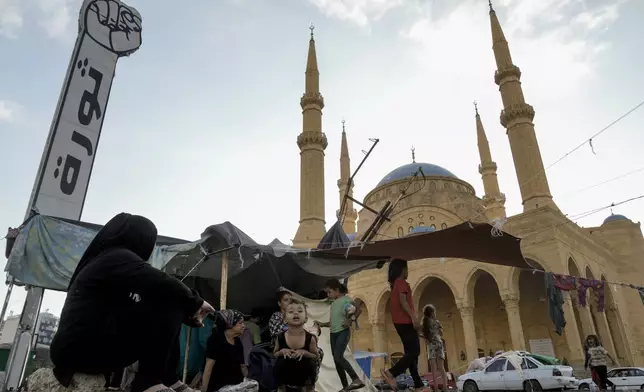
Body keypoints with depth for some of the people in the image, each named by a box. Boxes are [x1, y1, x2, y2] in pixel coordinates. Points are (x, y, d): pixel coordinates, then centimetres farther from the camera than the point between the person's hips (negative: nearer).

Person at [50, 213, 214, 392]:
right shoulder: (119, 257, -9)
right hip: (82, 349, -10)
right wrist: (196, 302, -4)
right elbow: (165, 285, -22)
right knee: (168, 304, -18)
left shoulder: (106, 259, 23)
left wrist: (188, 315, 19)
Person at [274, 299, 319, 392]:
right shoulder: (280, 337, -16)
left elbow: (316, 356, -6)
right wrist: (282, 351, -22)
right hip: (285, 374, 0)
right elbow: (274, 354, 0)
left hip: (303, 374, 0)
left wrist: (305, 352, -25)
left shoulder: (310, 338, -20)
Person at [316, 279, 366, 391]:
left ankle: (356, 379, -14)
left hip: (343, 332, -8)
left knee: (338, 357, -21)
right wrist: (322, 324, 5)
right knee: (336, 360, 6)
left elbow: (359, 308, -17)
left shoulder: (346, 299, -6)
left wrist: (351, 320, -22)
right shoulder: (333, 304, 16)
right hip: (333, 333, 8)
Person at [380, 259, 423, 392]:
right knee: (414, 351, -10)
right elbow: (403, 301, -20)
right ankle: (391, 373, -20)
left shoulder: (395, 284, 19)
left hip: (400, 322, 10)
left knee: (410, 352, 9)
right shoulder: (401, 282, -9)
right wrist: (413, 317, -24)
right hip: (405, 321, -10)